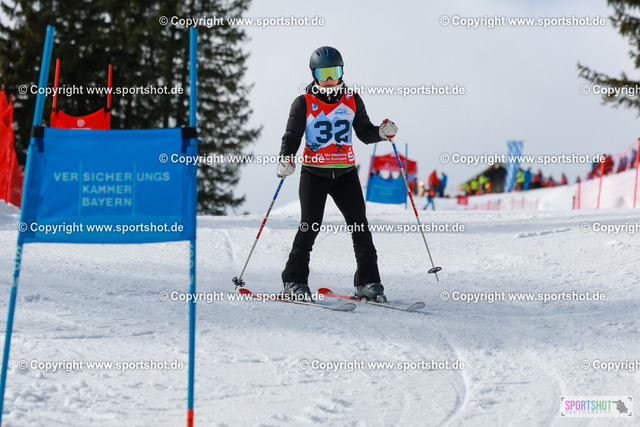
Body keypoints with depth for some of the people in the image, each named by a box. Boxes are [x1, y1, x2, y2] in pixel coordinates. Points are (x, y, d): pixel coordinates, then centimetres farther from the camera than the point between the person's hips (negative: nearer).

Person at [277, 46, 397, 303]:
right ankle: (294, 282, 3)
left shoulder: (352, 101, 8)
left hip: (345, 173, 3)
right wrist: (286, 159, -18)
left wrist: (382, 133, -6)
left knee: (360, 226, -3)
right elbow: (292, 137, 1)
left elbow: (365, 133, 14)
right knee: (310, 226, -7)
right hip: (314, 173, -2)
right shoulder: (304, 103, 1)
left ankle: (368, 283, 3)